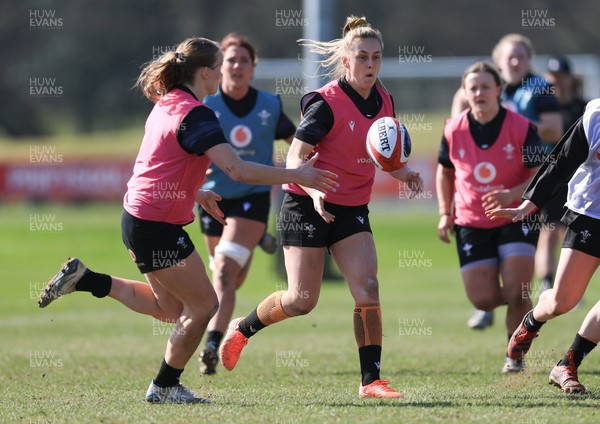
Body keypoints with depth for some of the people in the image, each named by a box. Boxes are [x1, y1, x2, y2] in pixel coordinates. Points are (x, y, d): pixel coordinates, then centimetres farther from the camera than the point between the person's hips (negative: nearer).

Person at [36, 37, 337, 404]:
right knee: (203, 305, 4)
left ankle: (83, 278, 16)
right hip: (158, 228, -9)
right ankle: (165, 387, 15)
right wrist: (296, 175, -21)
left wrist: (196, 194, 21)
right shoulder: (195, 115, -20)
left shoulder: (166, 105, 9)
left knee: (171, 308, 19)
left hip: (137, 218, 9)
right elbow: (238, 170, -28)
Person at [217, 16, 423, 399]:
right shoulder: (327, 104, -17)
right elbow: (295, 158, -21)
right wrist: (314, 190, -39)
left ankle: (371, 380, -8)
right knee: (302, 299, -4)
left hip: (352, 209, 5)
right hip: (307, 206, -5)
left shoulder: (384, 101, 4)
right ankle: (242, 330, 24)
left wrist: (404, 174, 0)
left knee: (368, 287, -12)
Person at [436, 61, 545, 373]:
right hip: (471, 222, 2)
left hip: (516, 218, -2)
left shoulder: (521, 128, -12)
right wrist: (445, 213, 3)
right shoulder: (454, 131, -5)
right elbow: (445, 171, 13)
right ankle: (521, 303, 30)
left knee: (516, 294, -13)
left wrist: (512, 194, -27)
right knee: (482, 299, -6)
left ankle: (516, 355, 10)